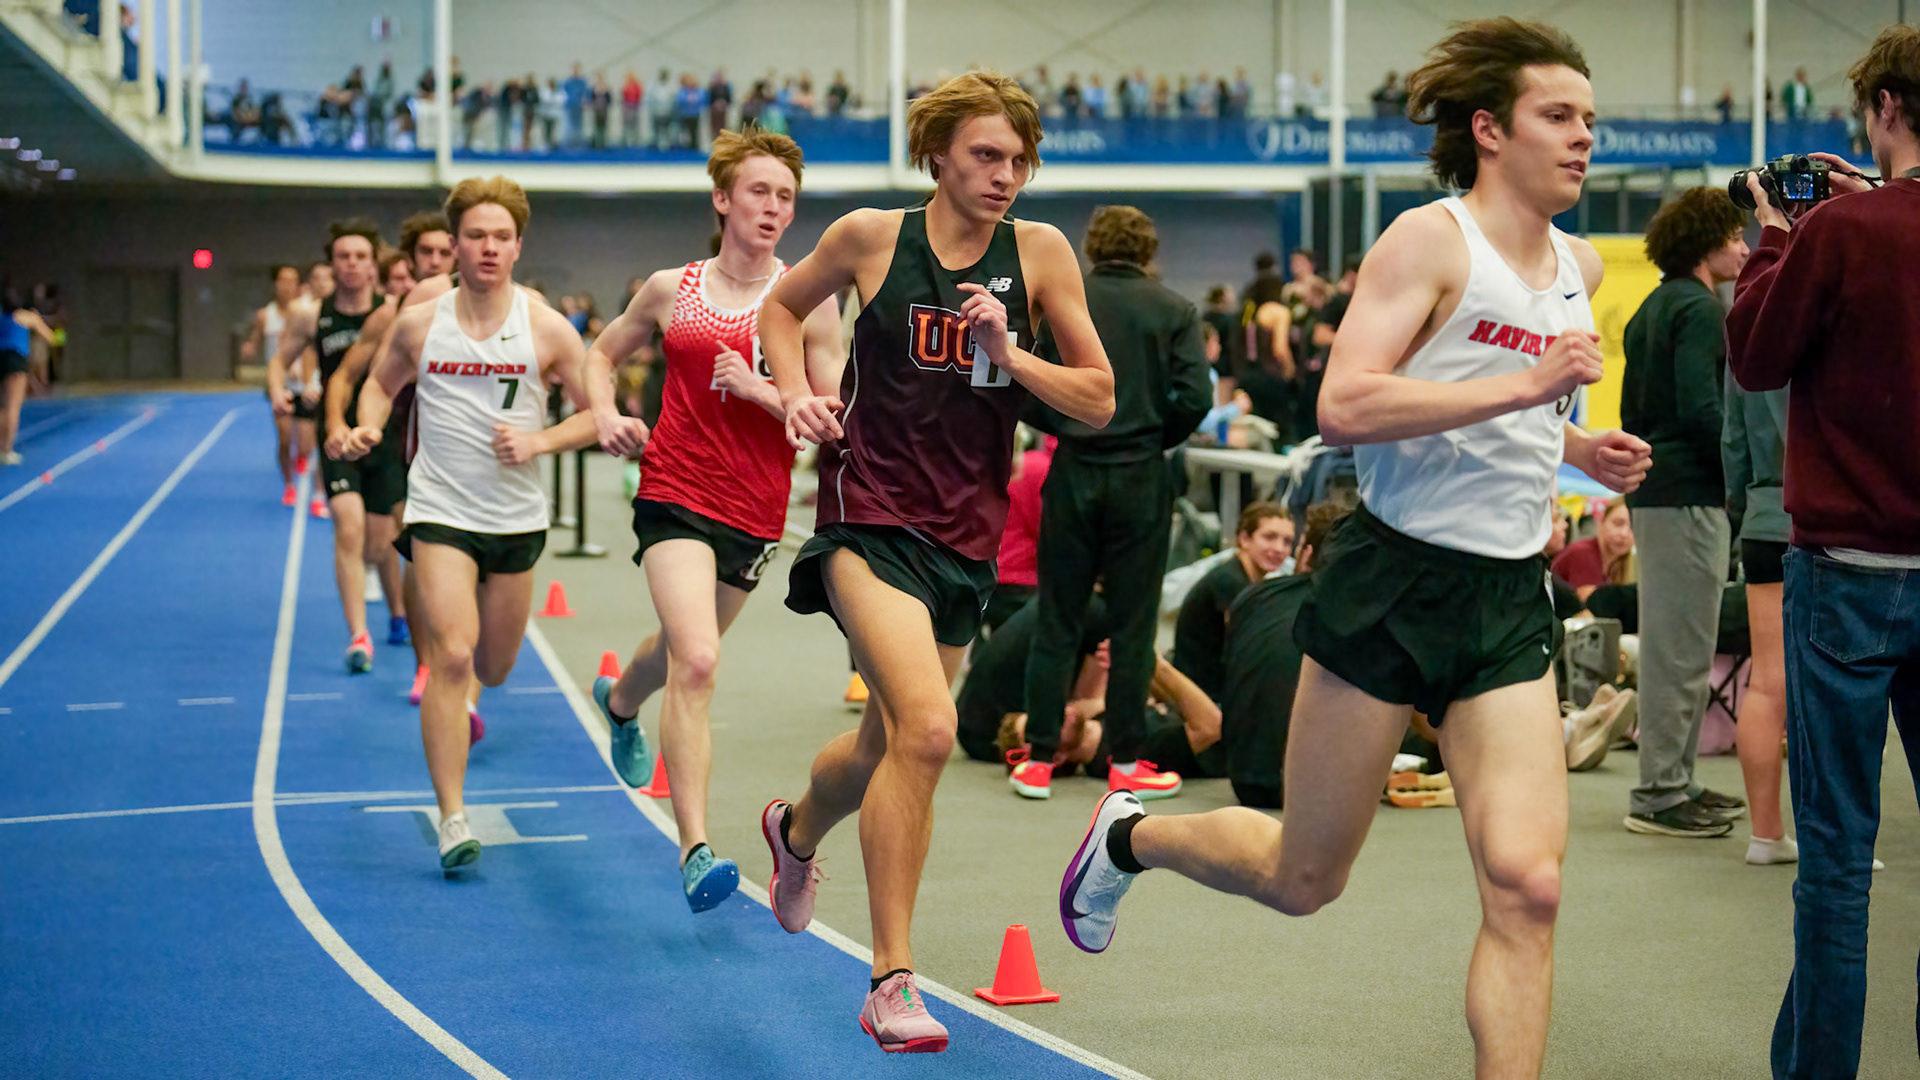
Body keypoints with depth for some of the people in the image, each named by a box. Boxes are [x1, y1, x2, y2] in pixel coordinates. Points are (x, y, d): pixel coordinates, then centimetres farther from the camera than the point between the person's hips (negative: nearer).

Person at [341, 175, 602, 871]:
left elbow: (595, 414, 0)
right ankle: (452, 819, -14)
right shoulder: (418, 324, -2)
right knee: (452, 655, -18)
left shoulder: (546, 329, -5)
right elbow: (382, 382, 17)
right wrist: (368, 426, -3)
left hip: (517, 519, 2)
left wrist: (539, 441, -16)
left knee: (494, 669, 15)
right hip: (440, 511, -2)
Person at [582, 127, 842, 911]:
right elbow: (602, 353, 19)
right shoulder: (671, 290, 3)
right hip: (674, 494, -2)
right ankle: (695, 851, -23)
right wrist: (606, 414, 0)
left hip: (756, 511, 2)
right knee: (697, 661, -22)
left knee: (687, 649, 23)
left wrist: (758, 388, -18)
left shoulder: (809, 300, -2)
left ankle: (620, 700, 61)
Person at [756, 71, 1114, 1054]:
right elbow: (782, 307, 16)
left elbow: (1098, 402, 0)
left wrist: (1008, 353, -15)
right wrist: (796, 395, -1)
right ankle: (891, 982, -15)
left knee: (888, 744, 18)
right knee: (926, 727, -24)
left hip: (968, 531, 4)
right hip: (872, 514, -4)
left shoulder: (1040, 252, -1)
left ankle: (797, 830, 54)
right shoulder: (872, 237, -4)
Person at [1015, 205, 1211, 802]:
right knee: (1132, 624, 6)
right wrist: (1155, 438, 7)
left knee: (1056, 622, 7)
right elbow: (1194, 398, -10)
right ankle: (1126, 762, 9)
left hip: (1073, 475, 1)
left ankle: (1040, 759, 8)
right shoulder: (1174, 310, 0)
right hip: (1141, 478, -1)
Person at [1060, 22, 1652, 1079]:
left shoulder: (1581, 267, 14)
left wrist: (1575, 447, 12)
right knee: (1303, 880, 8)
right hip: (1392, 579, -5)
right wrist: (1526, 385, -26)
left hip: (1510, 599, 6)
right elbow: (1342, 407, -23)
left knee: (1525, 886, -10)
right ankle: (1129, 834, 37)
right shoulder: (1430, 238, -9)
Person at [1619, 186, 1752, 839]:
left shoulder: (1651, 309, 17)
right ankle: (1661, 796, -3)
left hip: (1651, 492, 10)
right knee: (1682, 646, -6)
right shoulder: (1700, 308, -12)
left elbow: (1631, 411, 20)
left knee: (1670, 642, 14)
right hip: (1689, 496, -10)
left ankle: (1671, 782, 21)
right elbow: (1701, 407, -21)